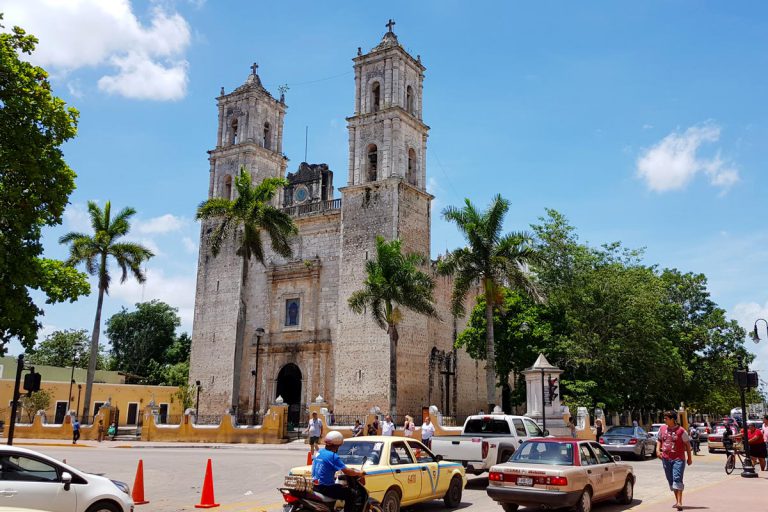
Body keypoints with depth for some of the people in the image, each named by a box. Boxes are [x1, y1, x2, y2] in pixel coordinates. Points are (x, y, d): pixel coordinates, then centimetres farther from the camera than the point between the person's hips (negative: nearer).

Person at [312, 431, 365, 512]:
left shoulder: (319, 452, 7)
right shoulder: (333, 456, -18)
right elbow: (347, 472, -19)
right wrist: (359, 473, -3)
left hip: (315, 485, 9)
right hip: (325, 487, -9)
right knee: (350, 495, -5)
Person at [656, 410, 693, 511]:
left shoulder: (681, 430, -7)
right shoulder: (662, 429, 6)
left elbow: (687, 443, 1)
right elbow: (659, 440, 18)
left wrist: (689, 457, 3)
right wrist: (658, 449, 1)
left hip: (678, 459, -5)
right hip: (666, 458, 5)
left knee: (677, 479, -16)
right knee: (671, 480, 12)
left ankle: (679, 502, -18)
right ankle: (677, 500, 26)